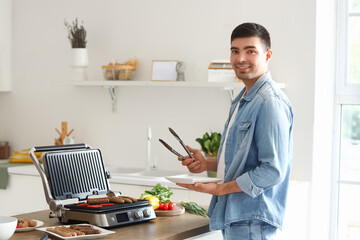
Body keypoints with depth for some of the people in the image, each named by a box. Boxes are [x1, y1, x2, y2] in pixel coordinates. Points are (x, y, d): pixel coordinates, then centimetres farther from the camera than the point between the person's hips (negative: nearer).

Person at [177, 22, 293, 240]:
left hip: (252, 222, -10)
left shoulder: (271, 102, -18)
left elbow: (273, 170, -23)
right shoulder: (243, 100, 15)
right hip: (235, 215, 10)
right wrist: (208, 164, 6)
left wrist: (219, 189, -16)